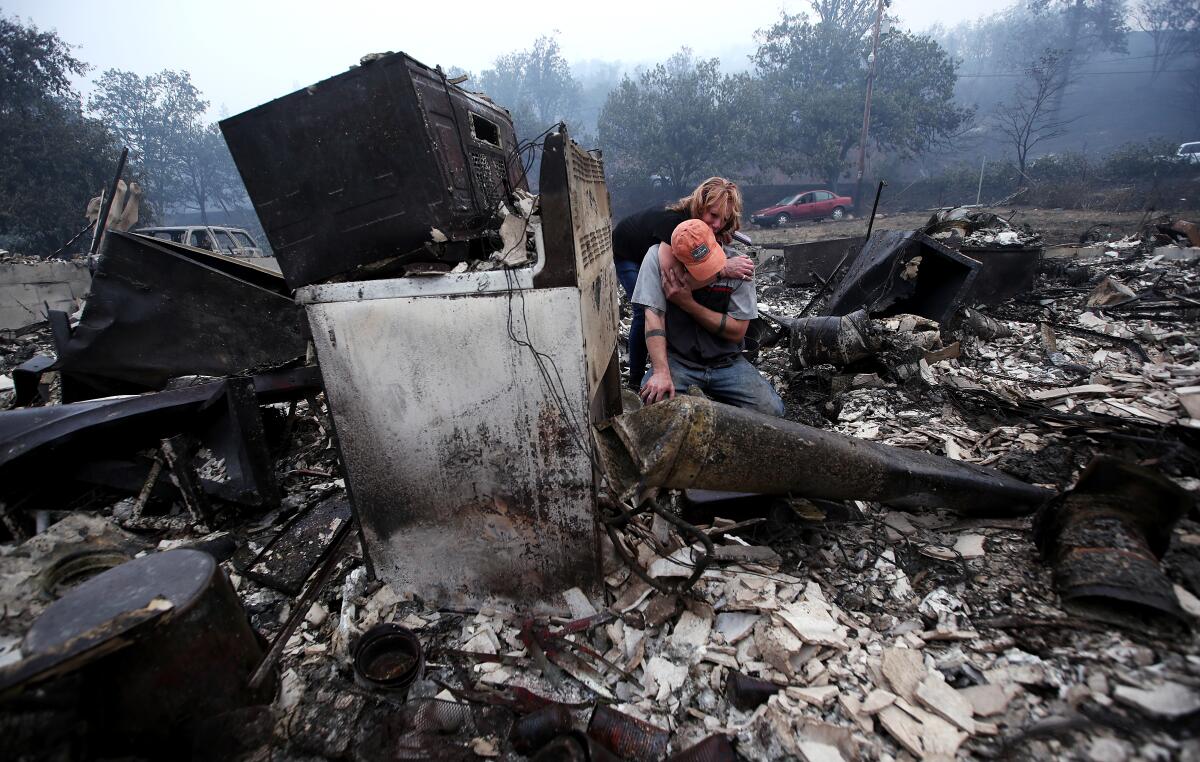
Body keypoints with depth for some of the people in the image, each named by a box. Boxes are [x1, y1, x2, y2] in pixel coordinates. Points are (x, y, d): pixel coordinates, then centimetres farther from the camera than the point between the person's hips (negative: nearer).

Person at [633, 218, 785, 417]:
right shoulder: (658, 256, -13)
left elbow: (738, 331, -8)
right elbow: (654, 316, -18)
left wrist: (688, 303, -19)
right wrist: (661, 372, -29)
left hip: (726, 362, 2)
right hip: (676, 360, -2)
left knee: (771, 409, -16)